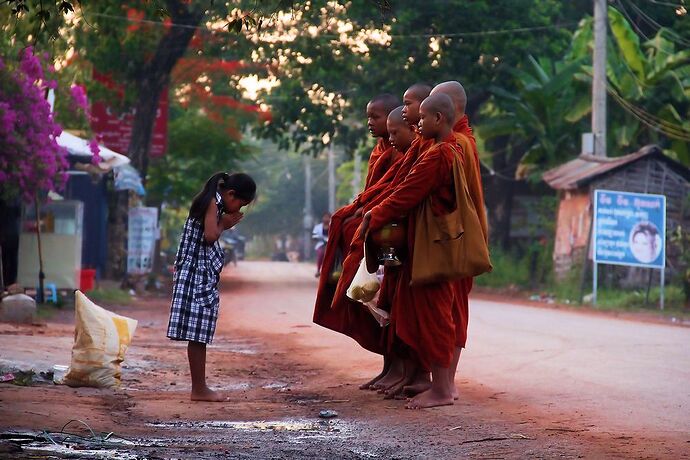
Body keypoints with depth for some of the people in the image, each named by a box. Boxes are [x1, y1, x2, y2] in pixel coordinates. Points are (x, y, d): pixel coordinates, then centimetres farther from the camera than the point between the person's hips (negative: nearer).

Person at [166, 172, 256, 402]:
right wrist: (224, 224, -3)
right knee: (197, 334, -8)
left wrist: (226, 223, 7)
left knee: (199, 335, 8)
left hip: (203, 276, 10)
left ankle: (200, 387, 10)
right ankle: (199, 389, -8)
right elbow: (210, 236, -20)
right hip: (198, 273, -10)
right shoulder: (213, 202, -10)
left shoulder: (211, 202, 19)